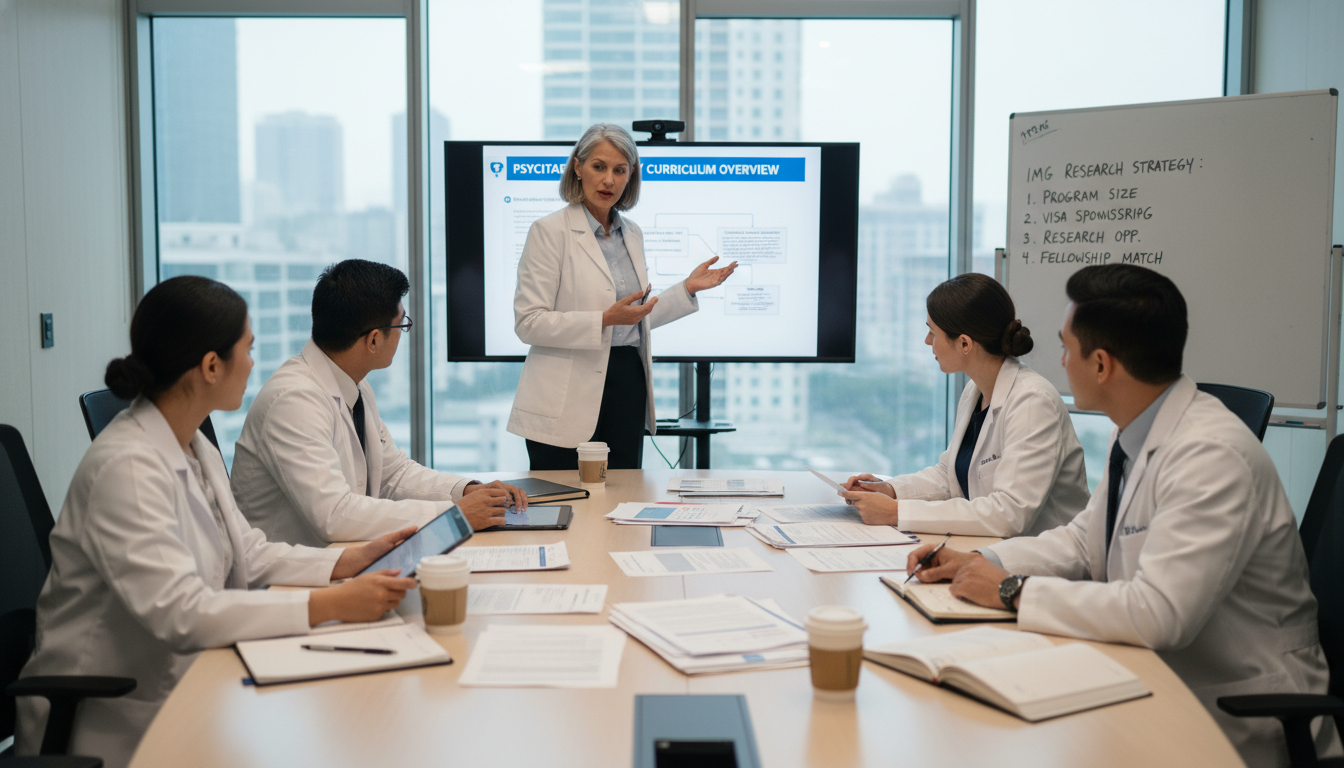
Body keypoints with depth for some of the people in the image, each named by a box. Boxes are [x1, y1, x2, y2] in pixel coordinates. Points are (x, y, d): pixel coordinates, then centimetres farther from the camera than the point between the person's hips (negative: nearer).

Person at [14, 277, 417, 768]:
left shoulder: (195, 449, 8)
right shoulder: (126, 466, -23)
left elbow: (247, 554, 10)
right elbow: (179, 612, -30)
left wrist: (350, 561, -4)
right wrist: (329, 606, -32)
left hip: (182, 681, 8)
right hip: (117, 724, -8)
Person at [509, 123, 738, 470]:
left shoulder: (632, 234, 13)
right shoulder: (549, 231, -7)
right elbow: (528, 322, -14)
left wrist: (688, 288, 12)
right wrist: (604, 320, -22)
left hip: (628, 386, 6)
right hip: (569, 396, -6)